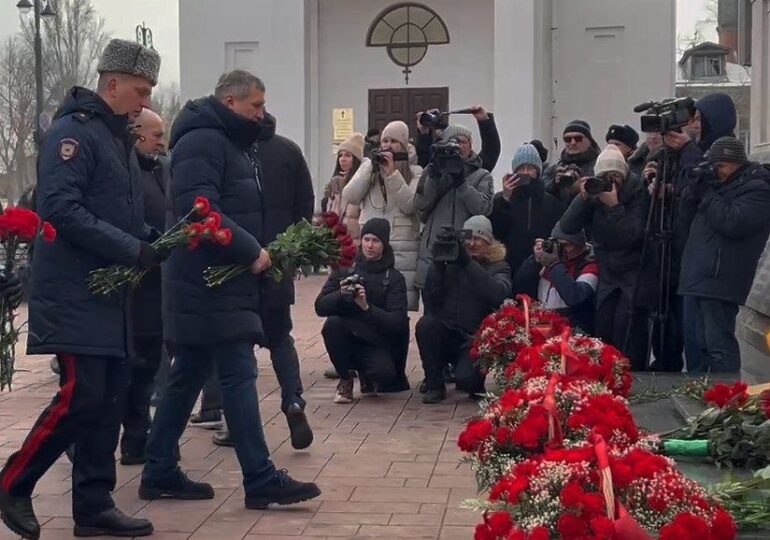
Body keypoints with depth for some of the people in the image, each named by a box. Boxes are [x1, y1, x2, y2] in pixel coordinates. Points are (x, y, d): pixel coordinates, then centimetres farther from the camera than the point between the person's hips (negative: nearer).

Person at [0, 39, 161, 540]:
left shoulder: (120, 139, 18)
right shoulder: (74, 131, -11)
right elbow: (60, 208, -22)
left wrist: (154, 241, 4)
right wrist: (131, 248, -22)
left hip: (112, 294, 9)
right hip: (75, 295, -9)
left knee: (109, 401, 7)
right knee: (81, 397, -10)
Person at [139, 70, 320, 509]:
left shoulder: (229, 143, 20)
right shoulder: (203, 141, -13)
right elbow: (198, 210, -24)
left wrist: (255, 250, 7)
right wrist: (251, 250, -19)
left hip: (218, 281, 11)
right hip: (210, 283, -11)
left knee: (190, 375, 12)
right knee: (239, 376, -9)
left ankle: (160, 472, 18)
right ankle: (261, 479, -6)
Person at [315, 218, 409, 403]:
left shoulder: (394, 278, -1)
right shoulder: (344, 270, 5)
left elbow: (396, 322, -13)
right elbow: (320, 307, -3)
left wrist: (367, 307, -28)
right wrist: (341, 294, -23)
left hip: (376, 345, -1)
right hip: (346, 340, 1)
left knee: (385, 373, -31)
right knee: (332, 323, -30)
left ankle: (366, 374, 9)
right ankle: (345, 380, -7)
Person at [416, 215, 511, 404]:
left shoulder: (498, 267, 5)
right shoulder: (451, 263, 8)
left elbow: (499, 293, -20)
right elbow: (430, 300, 0)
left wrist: (468, 262, -25)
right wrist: (437, 264, -13)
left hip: (476, 339, -2)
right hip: (446, 333, 2)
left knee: (465, 379, -27)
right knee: (425, 324, -29)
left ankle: (475, 381, 15)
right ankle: (434, 385, -10)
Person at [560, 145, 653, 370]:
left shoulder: (637, 192, -9)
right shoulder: (594, 193, 2)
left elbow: (634, 234, -20)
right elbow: (567, 227, -6)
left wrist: (614, 206, -25)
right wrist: (583, 198, -17)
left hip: (635, 273, -5)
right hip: (607, 273, 5)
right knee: (603, 332, 0)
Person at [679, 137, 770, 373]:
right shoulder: (721, 184, 22)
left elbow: (732, 222, -20)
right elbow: (686, 203, 22)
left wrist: (706, 193, -9)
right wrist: (697, 185, 2)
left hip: (719, 280, -9)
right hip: (696, 275, 9)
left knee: (719, 345, -12)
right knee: (693, 342, 13)